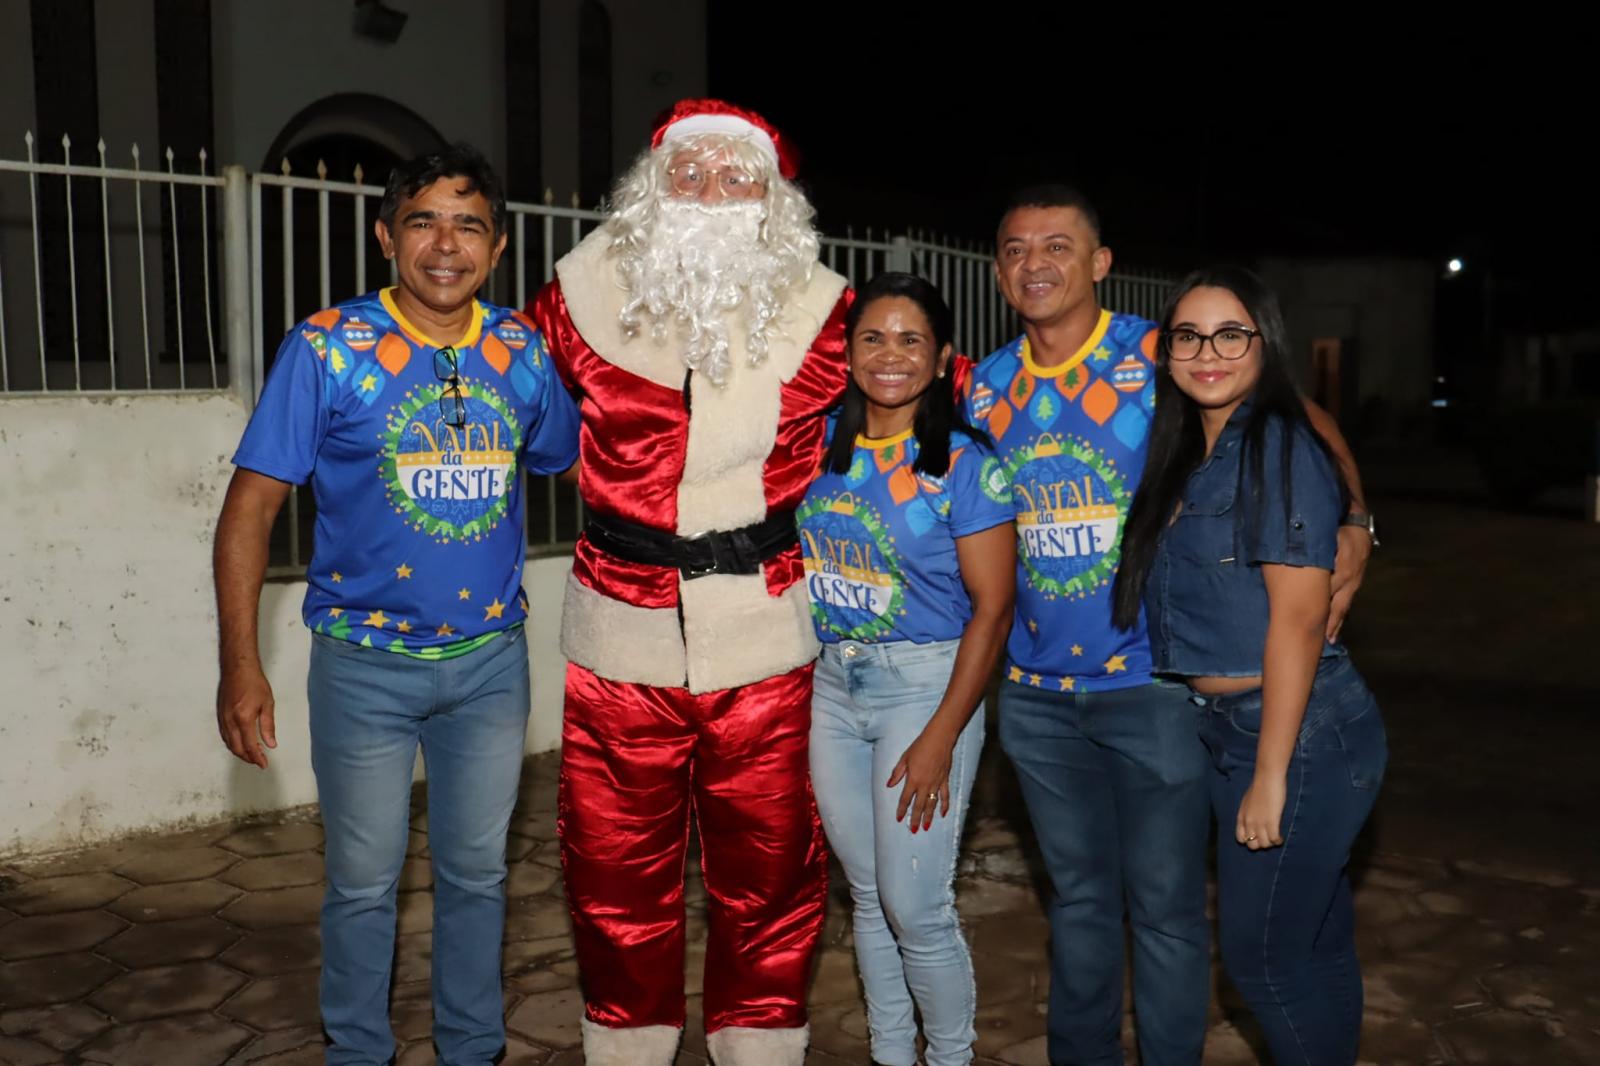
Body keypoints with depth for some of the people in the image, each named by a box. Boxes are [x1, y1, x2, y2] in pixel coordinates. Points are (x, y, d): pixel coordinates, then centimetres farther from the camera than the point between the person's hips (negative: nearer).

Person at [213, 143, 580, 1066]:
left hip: (491, 658, 3)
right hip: (365, 663, -2)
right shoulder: (329, 348, -9)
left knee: (477, 871, 16)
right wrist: (240, 663, -13)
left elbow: (578, 461, 13)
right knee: (364, 882, 10)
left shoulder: (525, 352, -1)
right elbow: (252, 506, -8)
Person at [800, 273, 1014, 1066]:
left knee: (916, 906, -2)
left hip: (925, 684, -4)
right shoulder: (817, 446, 2)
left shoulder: (964, 464, -10)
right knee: (868, 895, 14)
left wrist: (941, 738, -15)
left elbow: (992, 607, -11)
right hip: (829, 684, 4)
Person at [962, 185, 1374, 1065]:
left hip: (1153, 685, -4)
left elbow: (1305, 419, -2)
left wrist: (1353, 525, -15)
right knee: (1078, 897, 19)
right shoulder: (985, 387, 4)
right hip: (1037, 690, 4)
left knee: (1164, 906, 6)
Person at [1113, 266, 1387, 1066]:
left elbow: (1298, 618, -19)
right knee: (1316, 944, 20)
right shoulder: (1187, 457, 10)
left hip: (1299, 733, -8)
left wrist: (1270, 775, -20)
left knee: (1261, 952, 3)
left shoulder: (1279, 447, -15)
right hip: (1229, 729, 8)